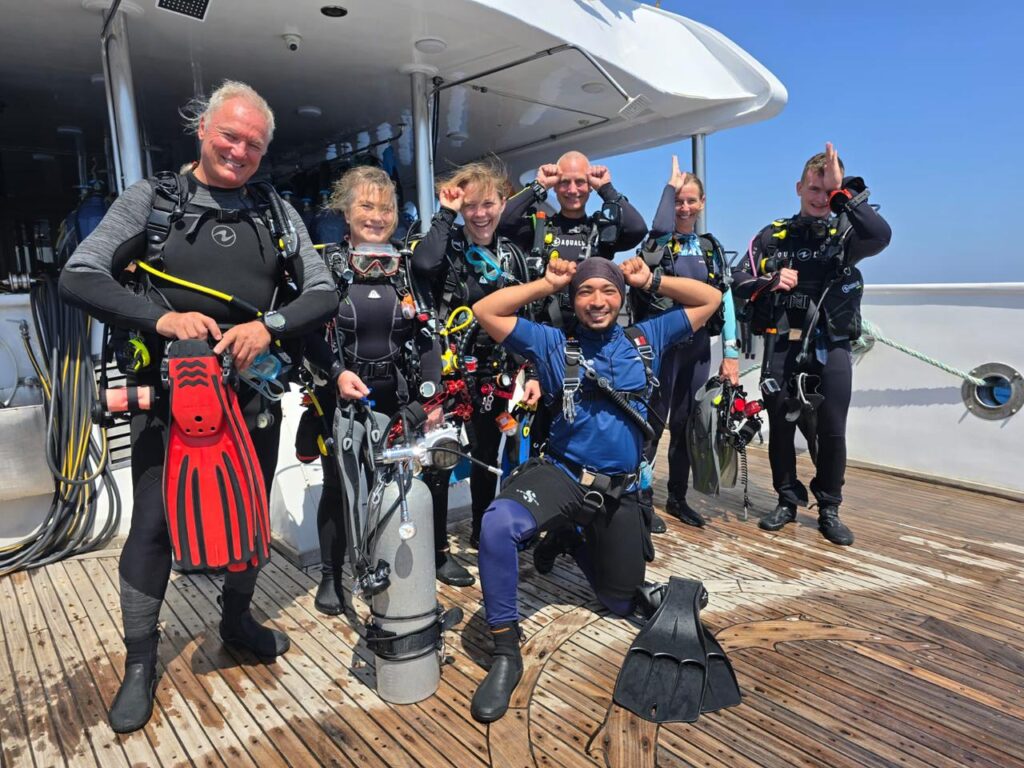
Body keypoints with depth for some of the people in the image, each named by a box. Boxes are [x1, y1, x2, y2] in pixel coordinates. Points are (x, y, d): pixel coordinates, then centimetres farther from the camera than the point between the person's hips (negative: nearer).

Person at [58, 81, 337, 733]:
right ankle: (141, 661, 26)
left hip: (253, 393, 3)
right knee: (153, 525, 4)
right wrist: (160, 317, -22)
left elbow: (324, 293, 0)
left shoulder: (277, 213, 7)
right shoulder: (152, 199, 1)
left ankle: (237, 618, 40)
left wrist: (270, 325, -18)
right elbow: (79, 277, -5)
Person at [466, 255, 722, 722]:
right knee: (498, 525, -35)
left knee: (621, 604, 15)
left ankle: (576, 540, 44)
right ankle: (506, 654, -18)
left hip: (621, 492, 3)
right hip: (561, 475, -3)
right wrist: (546, 284, -3)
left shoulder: (647, 339, 9)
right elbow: (485, 312, -4)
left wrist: (650, 281, 4)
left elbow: (710, 300, 12)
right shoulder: (554, 344, 1)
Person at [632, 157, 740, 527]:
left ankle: (678, 497, 23)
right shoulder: (658, 242, -1)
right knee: (654, 419, -3)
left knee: (687, 422, 11)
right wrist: (670, 185, -10)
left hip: (698, 344, 5)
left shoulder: (712, 247, 12)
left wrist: (731, 351, 2)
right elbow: (661, 226, -27)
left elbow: (725, 298, 8)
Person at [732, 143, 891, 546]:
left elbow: (880, 236, -19)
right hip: (782, 346, 1)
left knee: (831, 432, 1)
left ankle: (829, 510, 19)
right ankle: (788, 500, 24)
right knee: (780, 428, 6)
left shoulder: (846, 233, 5)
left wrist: (844, 192, -23)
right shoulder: (774, 235, 8)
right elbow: (741, 284, 4)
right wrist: (769, 282, -16)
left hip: (831, 347, -1)